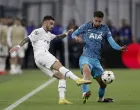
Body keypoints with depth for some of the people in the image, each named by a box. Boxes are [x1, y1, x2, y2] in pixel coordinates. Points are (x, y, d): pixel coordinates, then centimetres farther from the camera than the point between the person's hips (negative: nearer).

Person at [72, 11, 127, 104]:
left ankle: (101, 98, 38)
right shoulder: (86, 26, 5)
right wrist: (76, 37, -12)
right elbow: (74, 34, 13)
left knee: (103, 83, 8)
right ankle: (85, 93, -51)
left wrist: (119, 48, -23)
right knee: (87, 70, -39)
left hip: (96, 59, 4)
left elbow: (111, 41, -4)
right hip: (85, 57, -4)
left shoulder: (105, 29, 9)